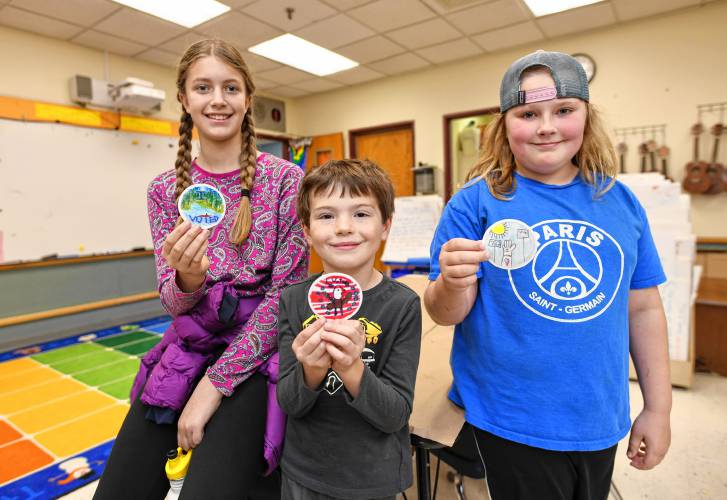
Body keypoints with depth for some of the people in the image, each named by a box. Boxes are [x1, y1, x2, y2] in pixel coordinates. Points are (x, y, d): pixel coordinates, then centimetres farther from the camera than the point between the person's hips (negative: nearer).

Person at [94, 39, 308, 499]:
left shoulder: (285, 179, -8)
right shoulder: (165, 190, 3)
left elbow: (285, 293, -10)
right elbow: (174, 303, 1)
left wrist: (215, 383, -13)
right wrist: (187, 278, -25)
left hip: (256, 351, -3)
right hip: (188, 349, 4)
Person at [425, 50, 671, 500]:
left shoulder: (620, 201, 0)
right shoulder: (476, 201, -13)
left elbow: (642, 307, 7)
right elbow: (447, 314, -13)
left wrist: (658, 408, 8)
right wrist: (453, 284, -35)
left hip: (600, 424, 5)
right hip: (510, 423, -4)